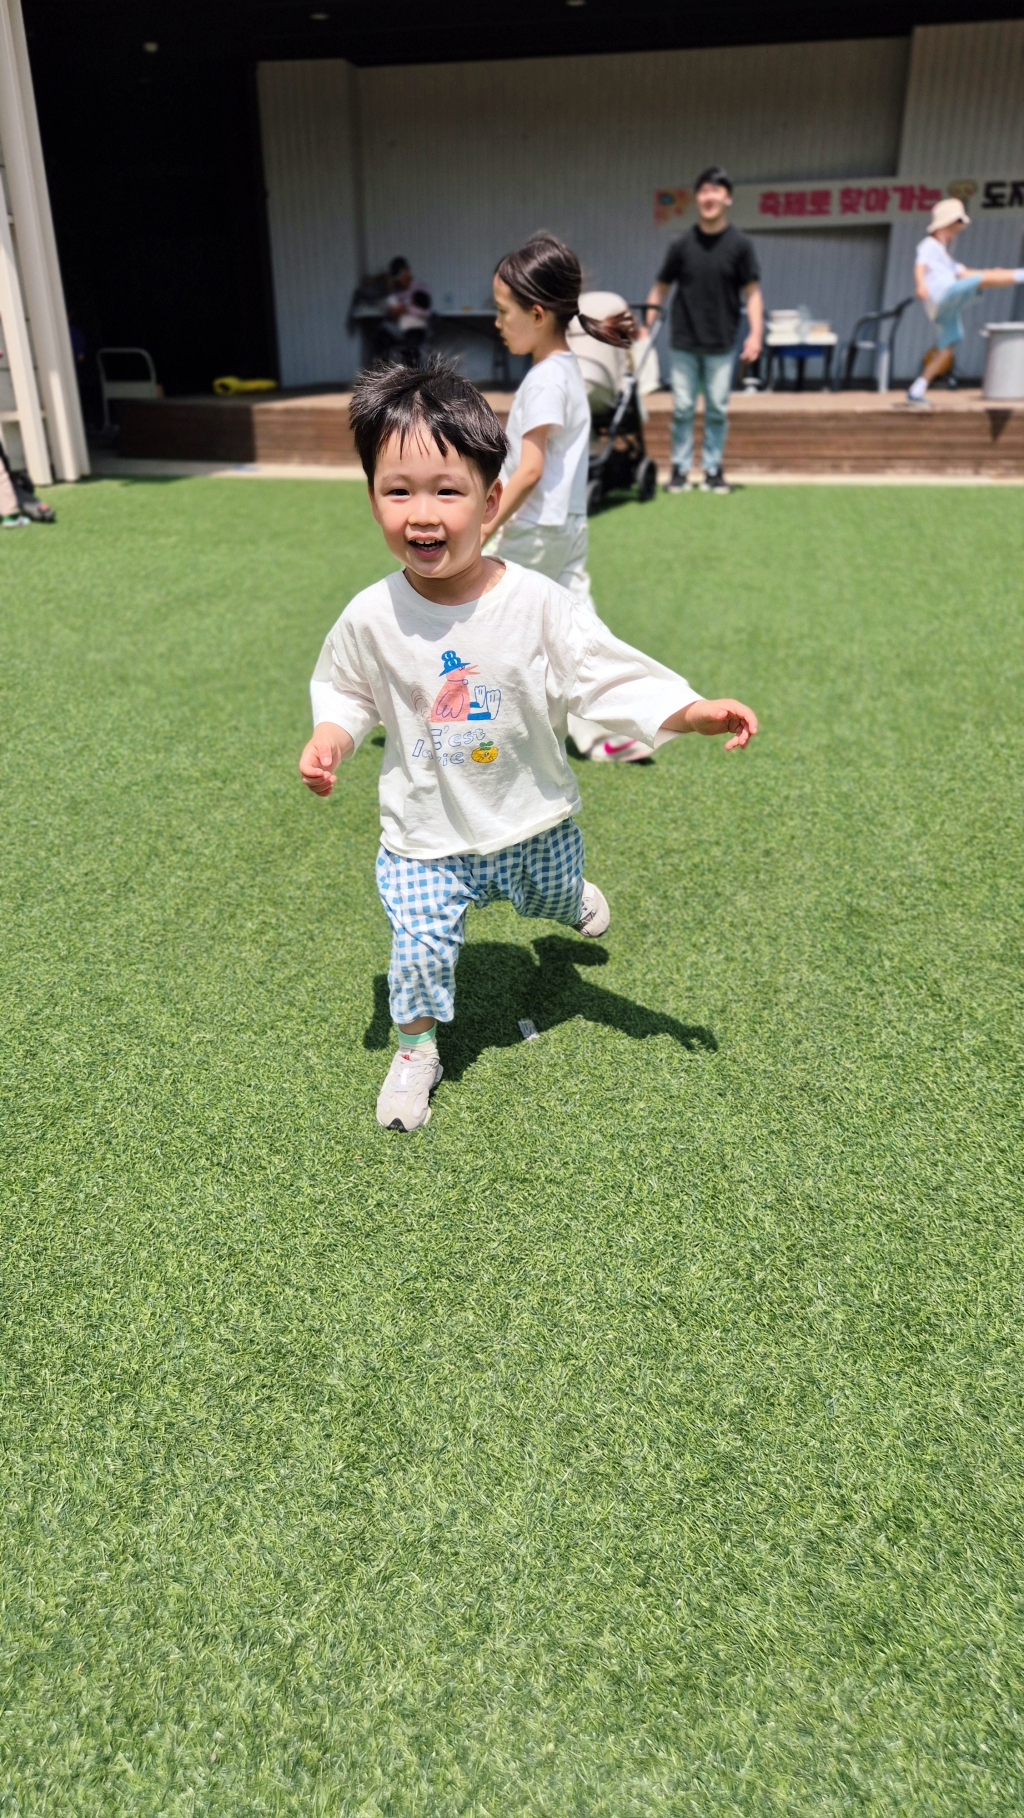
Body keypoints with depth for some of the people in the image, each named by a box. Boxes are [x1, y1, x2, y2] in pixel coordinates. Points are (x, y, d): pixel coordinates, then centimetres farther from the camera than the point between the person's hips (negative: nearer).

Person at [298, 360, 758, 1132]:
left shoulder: (539, 604, -21)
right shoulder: (371, 617, -15)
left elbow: (610, 675, -17)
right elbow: (345, 692, 3)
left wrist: (694, 712, -29)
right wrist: (328, 741, -16)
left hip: (532, 821, 1)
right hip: (425, 837, 0)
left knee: (556, 897, 27)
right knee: (419, 946, -4)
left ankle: (574, 895, 67)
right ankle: (417, 1049, 26)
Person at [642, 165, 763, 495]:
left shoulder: (740, 245, 0)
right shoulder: (682, 245, 3)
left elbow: (752, 292, -1)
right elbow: (660, 288, 8)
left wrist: (755, 333, -13)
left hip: (721, 344, -1)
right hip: (684, 343, 1)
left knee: (717, 410, 3)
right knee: (683, 409, 2)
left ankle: (713, 470, 12)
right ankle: (680, 469, 10)